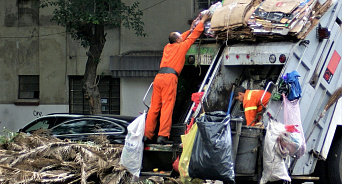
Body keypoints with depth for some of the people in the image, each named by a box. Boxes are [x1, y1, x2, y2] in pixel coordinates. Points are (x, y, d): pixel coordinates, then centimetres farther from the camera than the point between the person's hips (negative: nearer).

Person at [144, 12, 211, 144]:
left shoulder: (168, 47, 25)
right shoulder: (181, 46, 9)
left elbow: (183, 38, 45)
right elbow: (194, 36, 20)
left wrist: (190, 29, 55)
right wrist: (202, 21, 32)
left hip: (158, 77, 6)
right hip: (169, 78, -6)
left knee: (154, 107, 6)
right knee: (167, 107, -10)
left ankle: (147, 134, 5)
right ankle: (163, 136, -19)